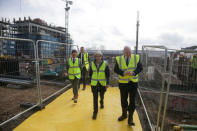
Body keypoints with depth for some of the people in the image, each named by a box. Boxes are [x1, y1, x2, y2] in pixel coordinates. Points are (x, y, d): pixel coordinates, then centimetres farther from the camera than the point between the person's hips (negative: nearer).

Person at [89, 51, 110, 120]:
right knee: (95, 98, 0)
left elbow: (107, 74, -4)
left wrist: (108, 83, -7)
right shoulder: (92, 64, -2)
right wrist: (90, 82, 11)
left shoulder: (105, 64, -7)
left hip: (102, 83, 0)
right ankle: (95, 112, 11)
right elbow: (90, 73, 8)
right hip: (94, 83, 0)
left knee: (102, 96, 19)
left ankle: (102, 103, 52)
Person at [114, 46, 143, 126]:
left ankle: (130, 119, 17)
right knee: (123, 100, 15)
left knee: (132, 101, 0)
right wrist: (123, 73, -24)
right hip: (123, 83, 1)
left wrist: (133, 73, -23)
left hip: (133, 83, 0)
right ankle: (124, 114, 39)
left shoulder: (136, 57, -4)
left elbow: (140, 68, -5)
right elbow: (116, 69, -7)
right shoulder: (119, 59, -6)